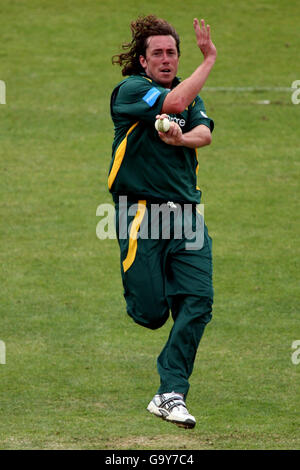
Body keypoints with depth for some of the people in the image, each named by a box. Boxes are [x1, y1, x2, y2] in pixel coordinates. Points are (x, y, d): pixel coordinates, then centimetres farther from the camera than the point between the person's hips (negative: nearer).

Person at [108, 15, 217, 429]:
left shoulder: (190, 93, 15)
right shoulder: (129, 89, -3)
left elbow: (204, 133, -2)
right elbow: (173, 104, -21)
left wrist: (181, 138, -24)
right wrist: (209, 58, -13)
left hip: (185, 213, 5)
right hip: (141, 212, -5)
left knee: (197, 302, -10)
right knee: (150, 313, -6)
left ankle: (171, 394, -6)